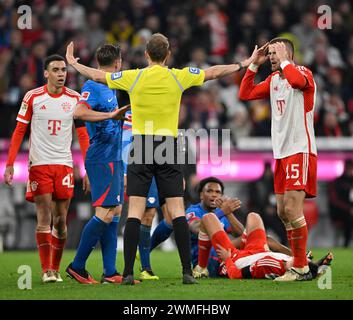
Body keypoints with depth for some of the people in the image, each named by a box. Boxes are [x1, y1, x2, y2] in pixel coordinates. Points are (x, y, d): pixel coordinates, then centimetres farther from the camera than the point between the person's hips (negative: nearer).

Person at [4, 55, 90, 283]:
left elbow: (83, 136, 8)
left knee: (61, 221, 3)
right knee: (44, 218, -9)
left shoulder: (75, 99, 4)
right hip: (39, 164, -2)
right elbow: (19, 131, 3)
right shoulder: (33, 97, -1)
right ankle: (46, 270, -9)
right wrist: (10, 164, -4)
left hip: (64, 165, 2)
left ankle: (56, 268, 13)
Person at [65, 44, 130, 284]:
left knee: (115, 213, 7)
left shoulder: (110, 88, 17)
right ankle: (77, 266, -5)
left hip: (114, 159, 10)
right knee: (106, 213, -13)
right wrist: (111, 115, -30)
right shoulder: (92, 86, -11)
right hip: (102, 159, -10)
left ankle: (110, 272, 7)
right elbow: (79, 112, -27)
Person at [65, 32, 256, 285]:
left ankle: (128, 272, -6)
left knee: (135, 211, -1)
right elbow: (213, 73, 14)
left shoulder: (134, 77, 0)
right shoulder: (178, 77, 2)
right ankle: (187, 271, -4)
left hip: (140, 146, 0)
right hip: (168, 147, 0)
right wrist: (243, 65, 28)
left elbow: (98, 76, 11)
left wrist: (73, 63, 28)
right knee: (177, 210, 0)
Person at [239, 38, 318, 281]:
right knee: (283, 212, 8)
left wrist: (283, 60, -18)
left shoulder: (303, 72, -9)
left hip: (300, 150, -9)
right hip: (281, 152, 9)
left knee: (292, 208, -15)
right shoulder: (273, 79, 15)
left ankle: (301, 268, -10)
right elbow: (245, 94, 17)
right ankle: (299, 264, 15)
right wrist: (254, 64, 11)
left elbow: (297, 80, -33)